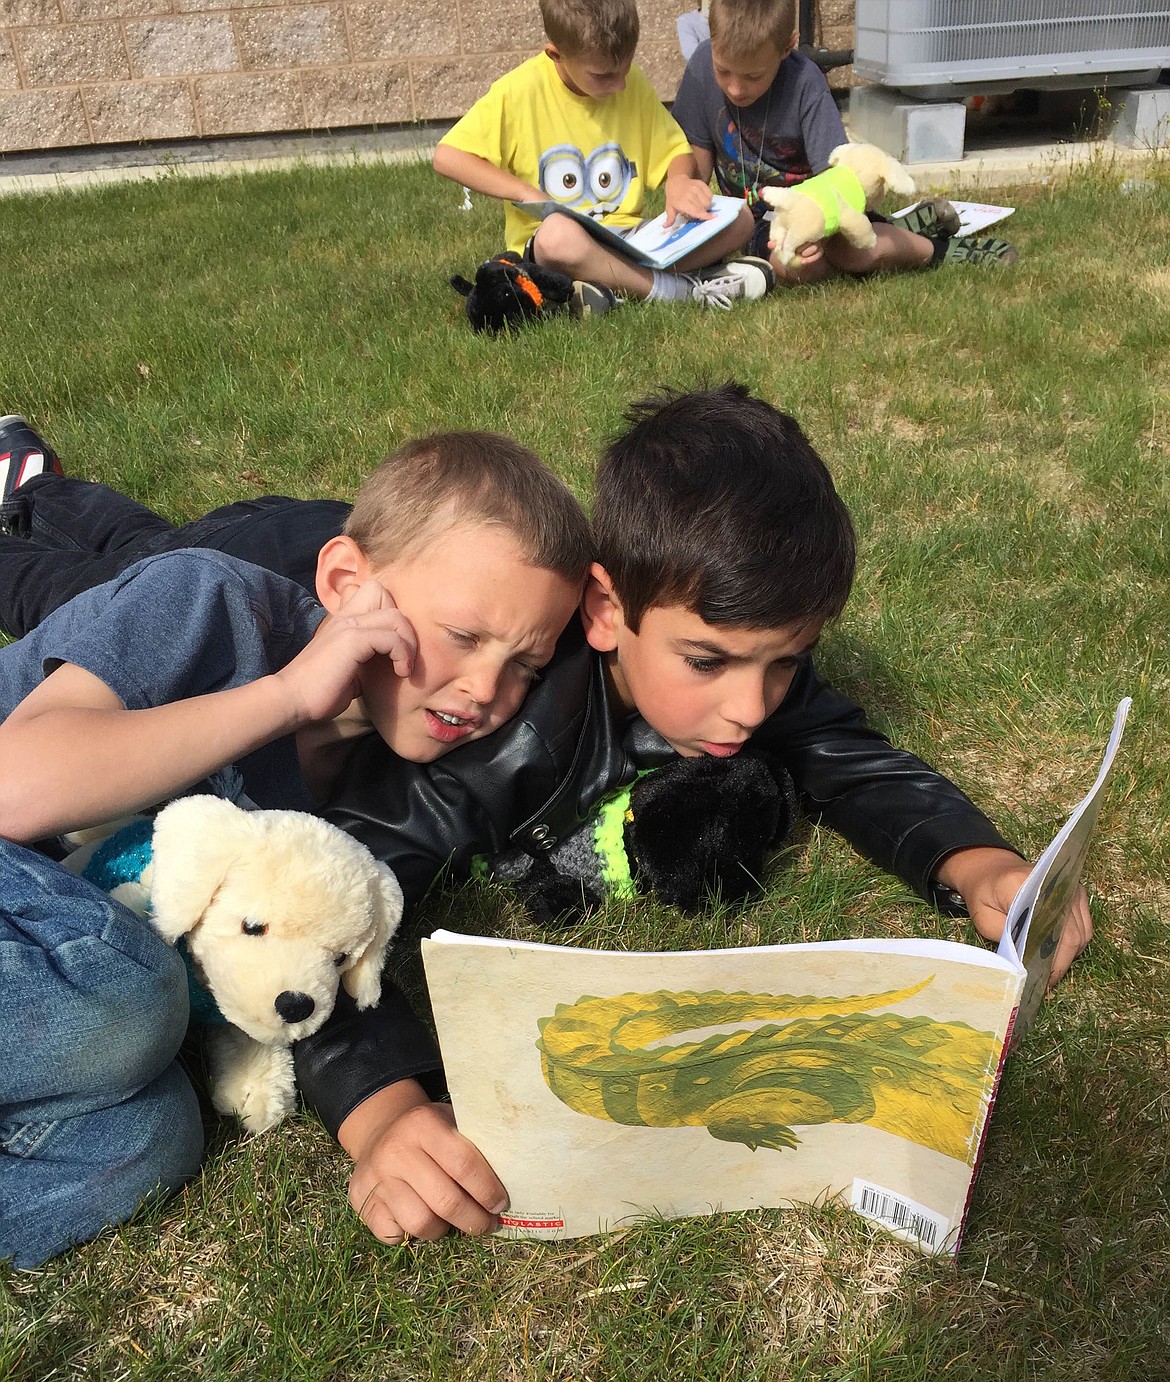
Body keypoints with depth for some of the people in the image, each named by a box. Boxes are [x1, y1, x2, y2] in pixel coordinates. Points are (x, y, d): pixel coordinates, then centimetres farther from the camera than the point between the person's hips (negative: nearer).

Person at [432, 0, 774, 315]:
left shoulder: (632, 84, 3)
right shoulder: (521, 90, -10)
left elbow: (675, 151, 11)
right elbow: (447, 157, -12)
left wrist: (679, 179, -14)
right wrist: (526, 193, -20)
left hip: (628, 238, 5)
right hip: (545, 246, -5)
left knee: (737, 218, -12)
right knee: (559, 235, -42)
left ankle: (617, 287, -25)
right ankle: (683, 289, -26)